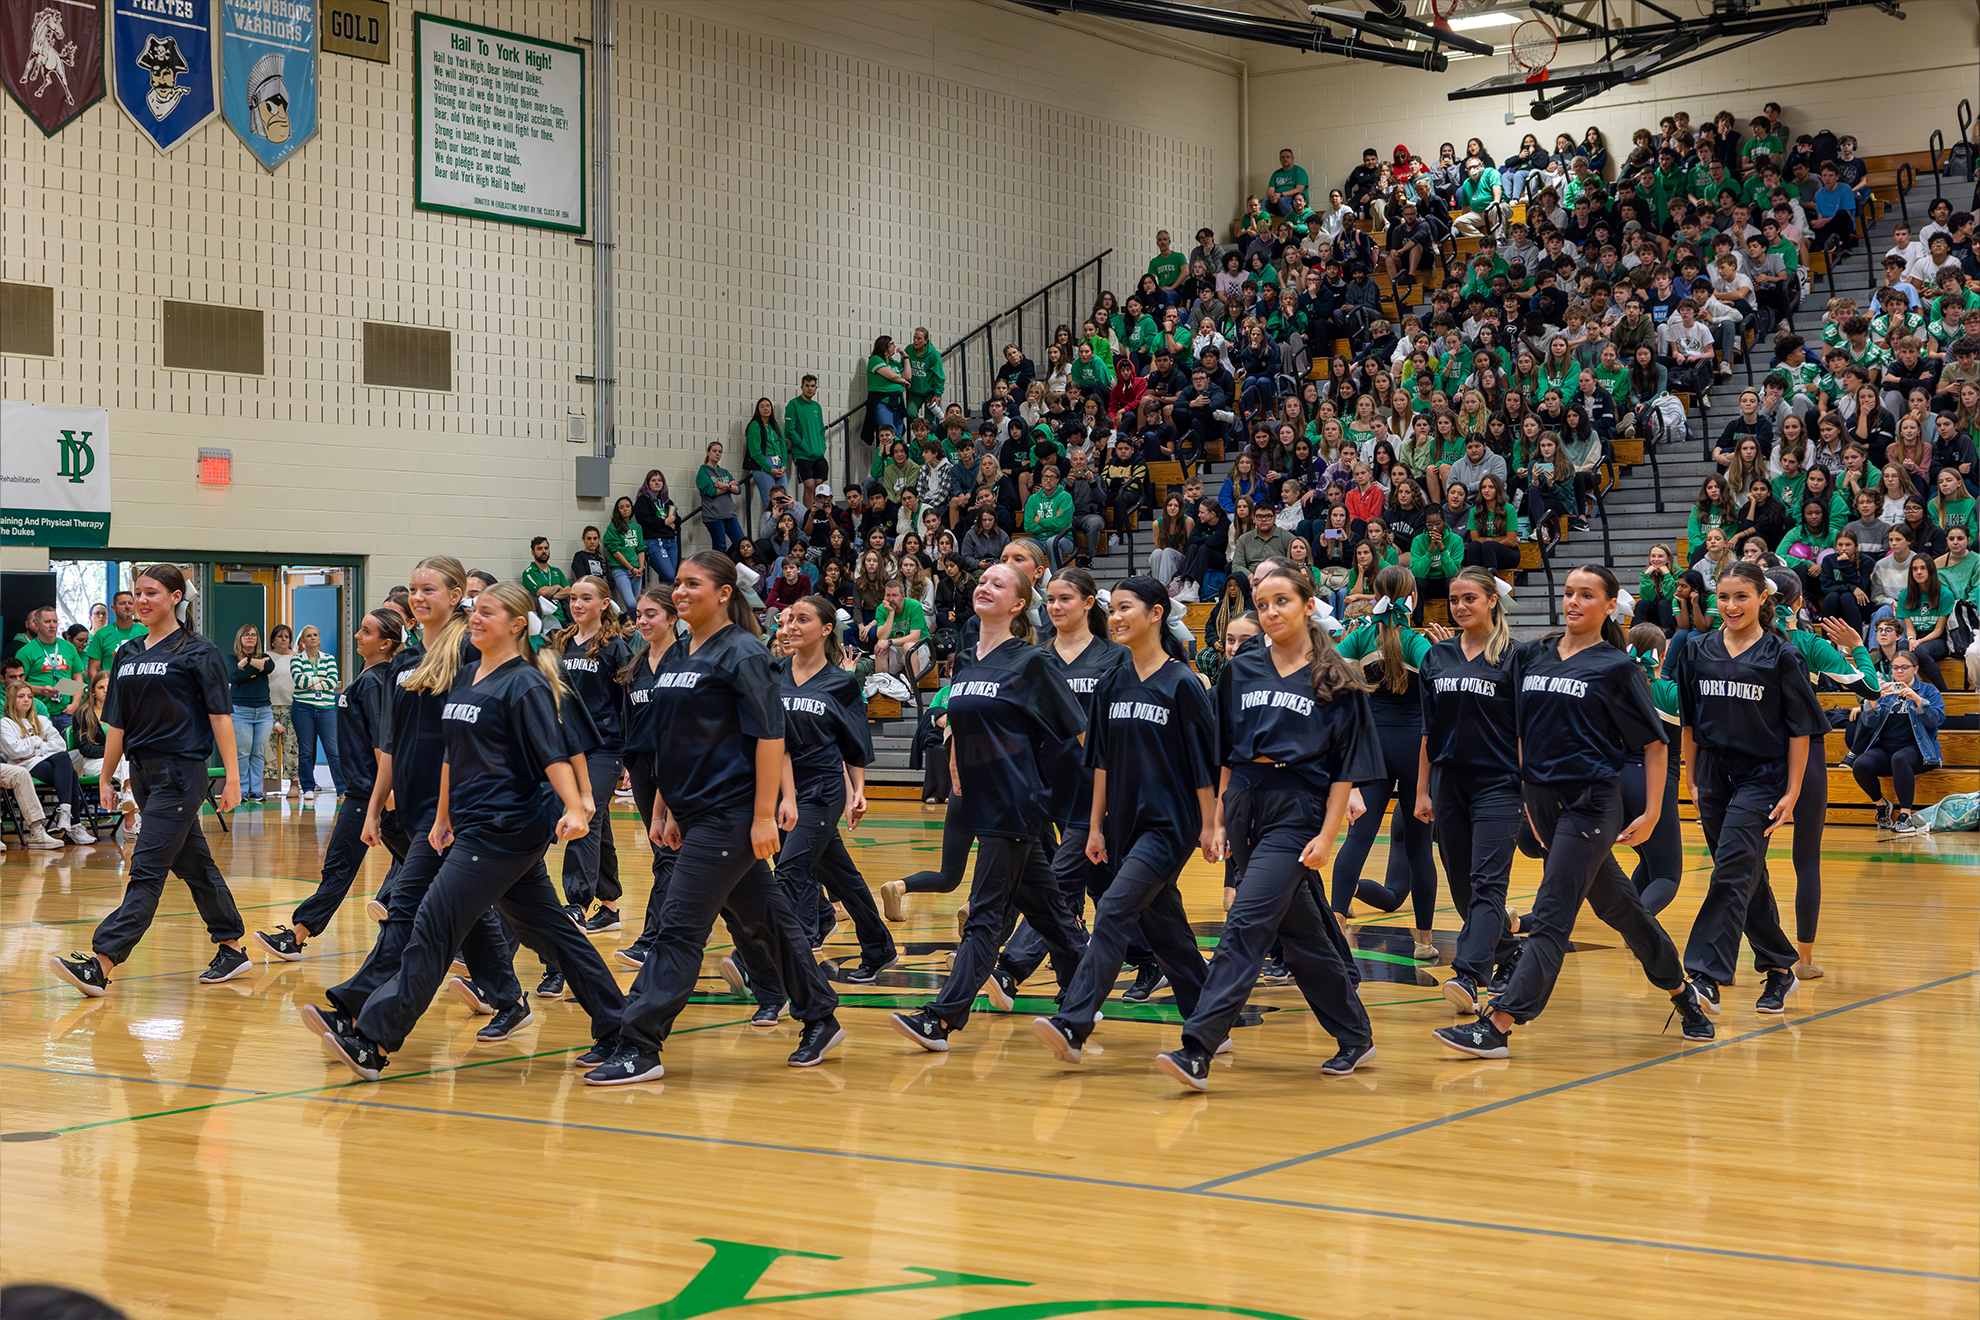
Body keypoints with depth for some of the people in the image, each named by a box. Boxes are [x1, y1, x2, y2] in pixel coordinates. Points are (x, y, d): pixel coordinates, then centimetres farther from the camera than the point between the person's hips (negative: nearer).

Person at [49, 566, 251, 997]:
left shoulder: (198, 652, -5)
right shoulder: (127, 654, 13)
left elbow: (220, 716, -7)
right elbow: (117, 723, 16)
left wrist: (232, 776, -11)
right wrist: (105, 779, 15)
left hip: (181, 771, -7)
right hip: (143, 772, 7)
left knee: (147, 869, -11)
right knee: (194, 866, 13)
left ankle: (101, 965, -17)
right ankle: (232, 949, 23)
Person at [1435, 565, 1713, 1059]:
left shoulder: (1617, 667, -3)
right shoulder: (1532, 656, 9)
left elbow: (1654, 743, 0)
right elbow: (1521, 730, 19)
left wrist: (1652, 813, -3)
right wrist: (1526, 790, 12)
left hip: (1591, 802, -6)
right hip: (1543, 798, 6)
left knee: (1551, 915, -11)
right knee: (1616, 904, 15)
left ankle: (1498, 1027, -16)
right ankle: (1682, 992, 32)